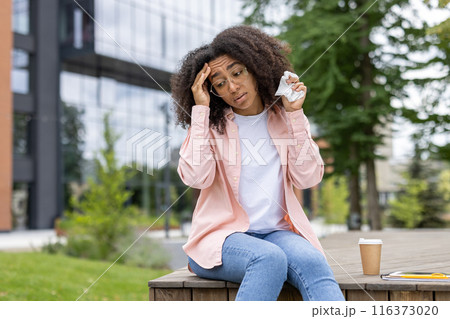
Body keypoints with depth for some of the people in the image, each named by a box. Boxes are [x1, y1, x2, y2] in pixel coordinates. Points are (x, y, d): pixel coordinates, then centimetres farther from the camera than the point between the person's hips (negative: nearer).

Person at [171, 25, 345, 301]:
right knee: (270, 259, -34)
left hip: (278, 232, 2)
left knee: (311, 262, -31)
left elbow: (307, 178, -1)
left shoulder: (285, 119, 12)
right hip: (223, 235, -2)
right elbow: (195, 177, -13)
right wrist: (201, 110, -9)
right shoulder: (210, 124, 6)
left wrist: (295, 113, -4)